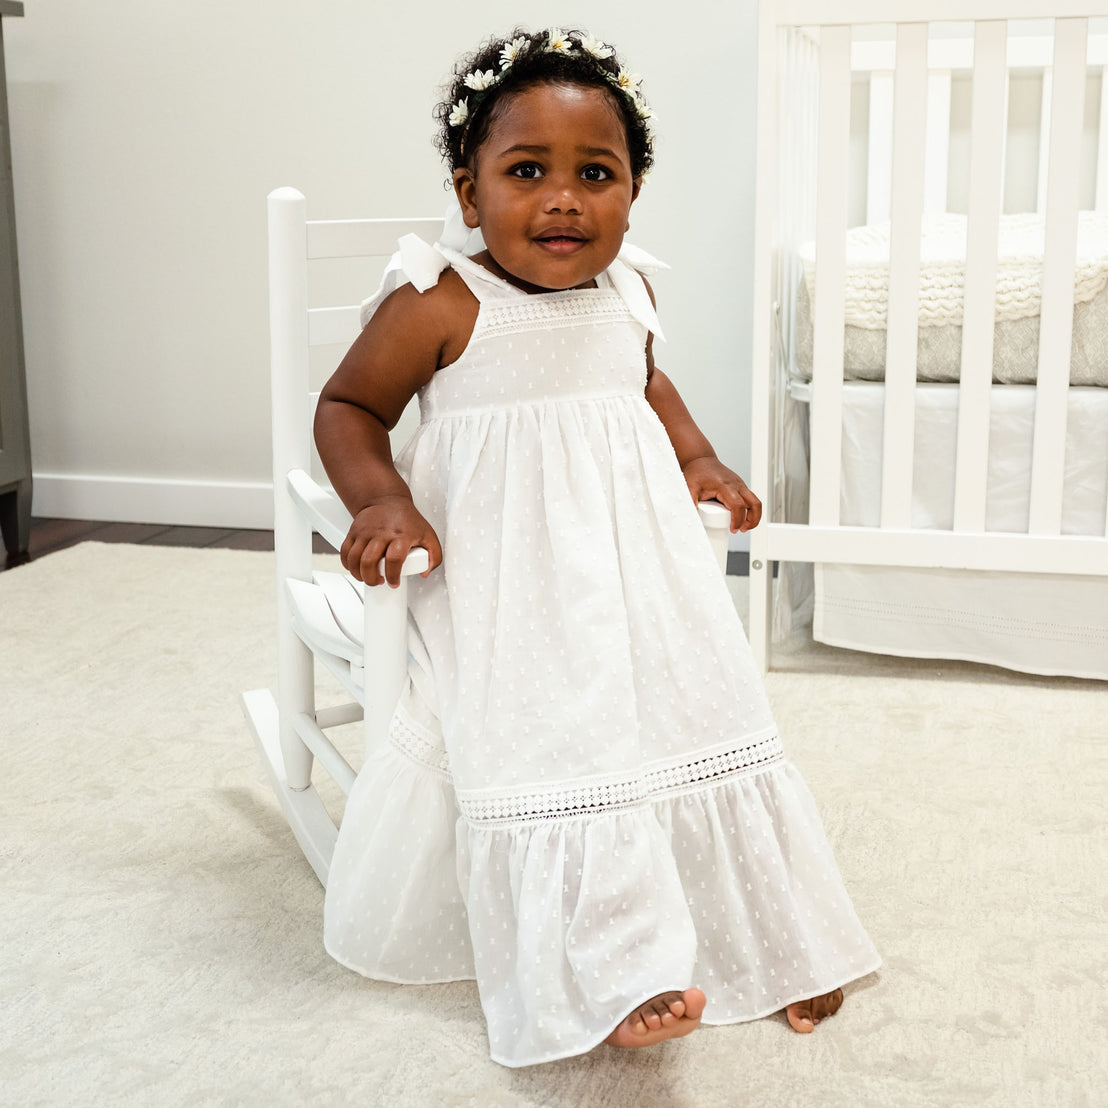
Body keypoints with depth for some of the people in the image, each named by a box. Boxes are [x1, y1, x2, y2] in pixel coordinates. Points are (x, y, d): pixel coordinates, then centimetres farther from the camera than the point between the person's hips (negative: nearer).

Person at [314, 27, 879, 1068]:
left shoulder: (625, 290, 5)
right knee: (552, 754, -15)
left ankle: (770, 938, 21)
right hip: (511, 580, -5)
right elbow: (348, 406, -3)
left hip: (636, 560, 6)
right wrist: (379, 500, -20)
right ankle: (613, 974, -9)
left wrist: (699, 459, 12)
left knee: (701, 715, 6)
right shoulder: (439, 305, -13)